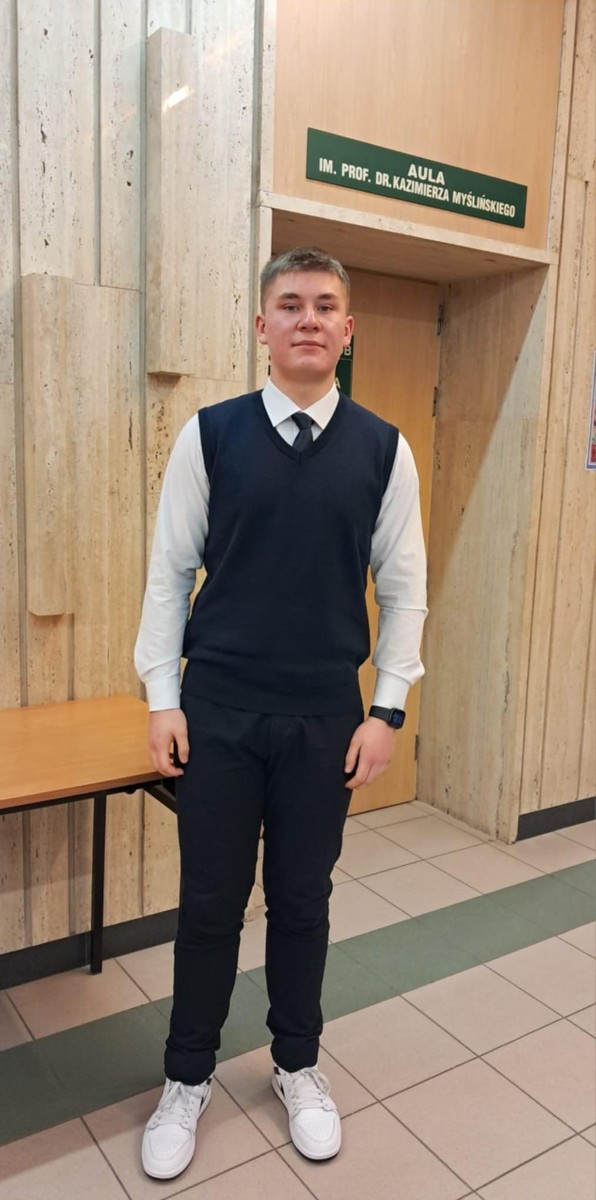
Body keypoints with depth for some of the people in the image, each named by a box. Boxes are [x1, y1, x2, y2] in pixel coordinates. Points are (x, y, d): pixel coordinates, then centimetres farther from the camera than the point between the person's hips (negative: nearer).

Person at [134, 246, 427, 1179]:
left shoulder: (384, 448, -1)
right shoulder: (210, 434, -3)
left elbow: (404, 589, 2)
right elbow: (168, 572, 0)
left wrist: (387, 710, -3)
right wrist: (162, 697, -3)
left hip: (327, 719, 1)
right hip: (217, 713, 0)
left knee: (302, 900, 15)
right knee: (210, 903, 11)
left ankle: (298, 1065, 40)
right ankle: (187, 1078, 36)